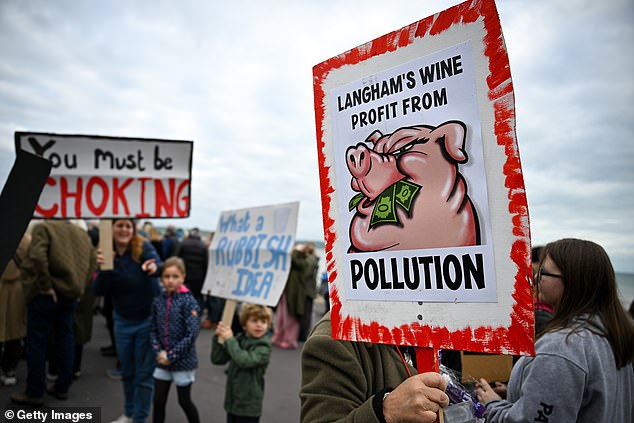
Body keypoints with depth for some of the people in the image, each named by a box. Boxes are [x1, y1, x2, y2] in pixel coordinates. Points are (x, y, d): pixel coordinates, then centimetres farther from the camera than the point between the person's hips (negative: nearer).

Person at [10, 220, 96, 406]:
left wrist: (45, 286, -16)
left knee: (37, 340, 3)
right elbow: (92, 263, 11)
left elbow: (38, 257, -22)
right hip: (71, 292, 6)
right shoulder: (82, 233, 13)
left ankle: (35, 392, 9)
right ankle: (62, 386, 20)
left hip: (45, 293, -6)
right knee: (65, 337, 13)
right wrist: (78, 286, 12)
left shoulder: (43, 227, -5)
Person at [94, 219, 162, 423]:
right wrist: (103, 268, -31)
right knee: (127, 371, 20)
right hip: (122, 320, 4)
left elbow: (156, 263, -36)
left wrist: (154, 267, -60)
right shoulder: (107, 253, -6)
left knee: (144, 373, 5)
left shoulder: (144, 247, -16)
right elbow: (99, 290, -13)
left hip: (148, 319, -4)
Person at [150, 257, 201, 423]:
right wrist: (158, 352, -9)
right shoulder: (158, 301, 1)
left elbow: (192, 334, -20)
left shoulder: (189, 301, -15)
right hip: (162, 361, 4)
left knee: (184, 402, 11)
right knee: (158, 401, 10)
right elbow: (153, 329, 5)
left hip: (183, 361, -4)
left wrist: (171, 356, -16)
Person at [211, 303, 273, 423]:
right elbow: (217, 359, 3)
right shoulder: (239, 340, 2)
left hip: (249, 405, -6)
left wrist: (229, 340, -23)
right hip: (232, 401, 6)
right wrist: (218, 338, -12)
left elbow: (245, 361, -30)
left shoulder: (264, 347, -15)